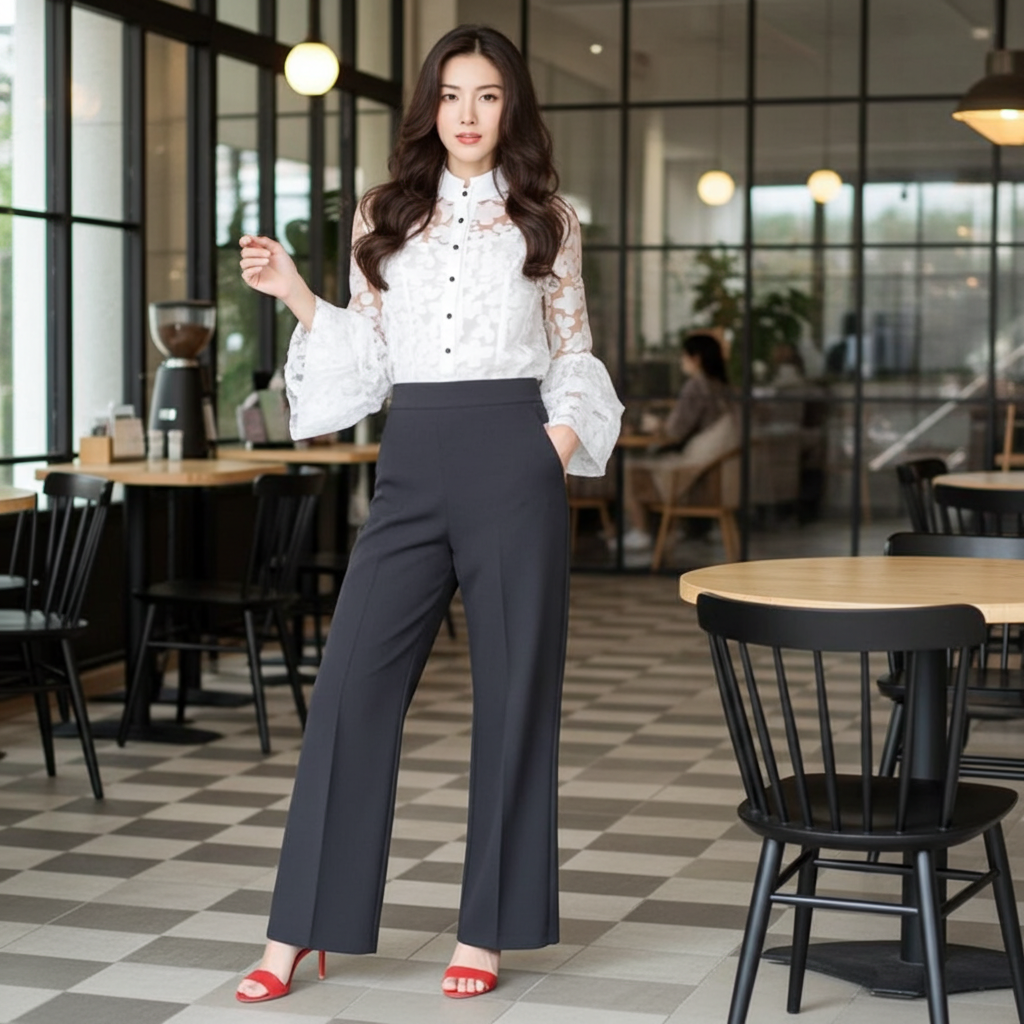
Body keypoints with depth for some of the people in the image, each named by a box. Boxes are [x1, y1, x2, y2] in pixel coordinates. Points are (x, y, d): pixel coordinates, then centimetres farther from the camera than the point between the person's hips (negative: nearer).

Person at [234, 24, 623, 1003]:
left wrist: (558, 446, -5)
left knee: (513, 692, 1)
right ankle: (299, 929, 4)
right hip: (410, 465, 2)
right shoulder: (383, 215, 12)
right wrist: (295, 294, 3)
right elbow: (367, 356, 15)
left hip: (512, 459, -1)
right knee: (351, 684, -4)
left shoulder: (545, 218, 8)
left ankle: (485, 930, 11)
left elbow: (572, 354, 10)